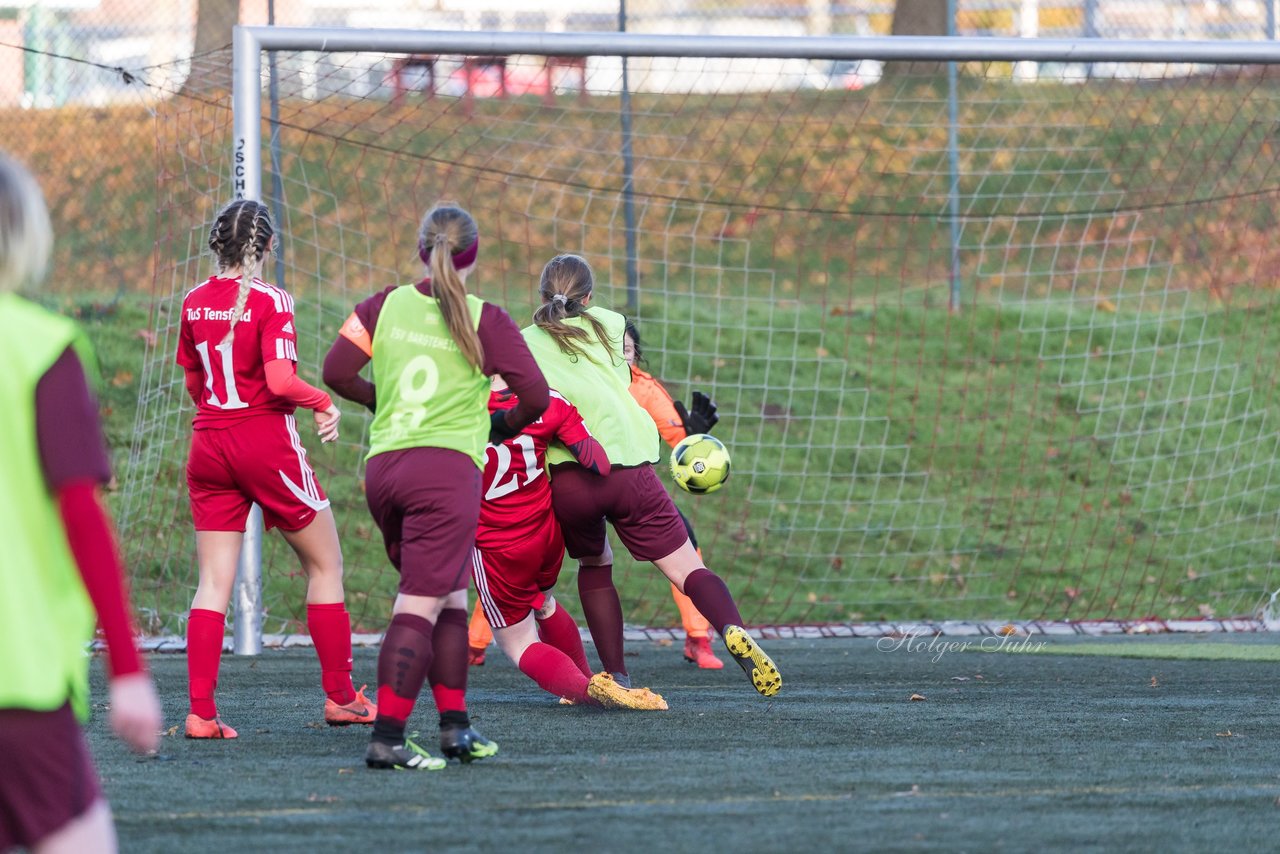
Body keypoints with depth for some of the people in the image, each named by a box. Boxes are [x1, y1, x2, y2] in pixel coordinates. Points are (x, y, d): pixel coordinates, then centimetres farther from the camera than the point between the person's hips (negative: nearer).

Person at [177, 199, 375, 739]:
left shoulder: (195, 303, 5)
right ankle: (339, 697, 16)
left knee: (213, 582, 4)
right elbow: (280, 381, -21)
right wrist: (324, 404, -4)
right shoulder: (270, 303, -13)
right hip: (267, 445, -5)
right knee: (324, 564, 12)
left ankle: (200, 712, -5)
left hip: (209, 446, 5)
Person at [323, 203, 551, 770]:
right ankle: (386, 738, -17)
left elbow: (337, 371, 4)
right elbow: (535, 396, -3)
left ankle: (455, 726, 18)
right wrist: (504, 426, 18)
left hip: (382, 467, 5)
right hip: (447, 467, -5)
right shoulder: (485, 321, -1)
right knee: (421, 606, -8)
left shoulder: (386, 305, 8)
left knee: (449, 599, 19)